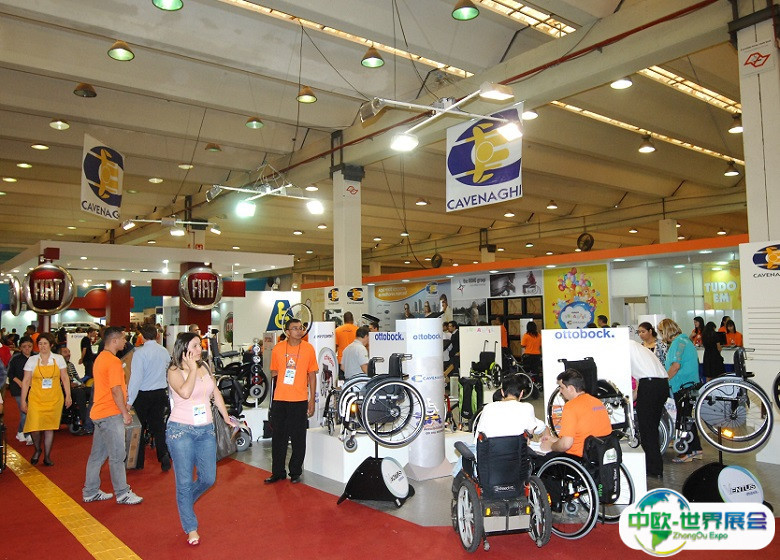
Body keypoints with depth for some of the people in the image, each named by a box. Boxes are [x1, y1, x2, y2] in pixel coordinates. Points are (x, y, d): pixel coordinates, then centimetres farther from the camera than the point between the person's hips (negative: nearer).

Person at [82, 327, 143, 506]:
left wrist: (123, 405, 20)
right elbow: (116, 390, -20)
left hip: (99, 413, 10)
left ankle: (90, 492, 24)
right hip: (111, 414, -10)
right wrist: (125, 413, -13)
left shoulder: (100, 358, 13)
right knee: (117, 456, -1)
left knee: (97, 454, 16)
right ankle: (122, 494, 7)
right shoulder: (113, 361, -18)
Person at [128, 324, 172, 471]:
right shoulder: (164, 352, 2)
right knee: (158, 426, 12)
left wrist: (129, 401, -14)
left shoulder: (140, 353, -15)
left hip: (143, 394, -4)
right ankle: (164, 455, 0)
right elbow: (169, 374, 9)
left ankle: (138, 462, 19)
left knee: (139, 427, 10)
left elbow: (136, 378, -17)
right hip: (160, 393, 4)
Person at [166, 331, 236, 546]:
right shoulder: (174, 371, -8)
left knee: (208, 479, 8)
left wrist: (226, 416, 17)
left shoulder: (204, 367, 8)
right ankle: (191, 529, 17)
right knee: (185, 481, 2)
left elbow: (215, 393, 17)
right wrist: (192, 369, -16)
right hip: (181, 430, -5)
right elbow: (185, 392, -27)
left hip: (206, 430, 5)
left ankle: (184, 502, 38)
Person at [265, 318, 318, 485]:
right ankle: (278, 472, 20)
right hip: (280, 400, 2)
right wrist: (278, 372, -8)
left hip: (300, 400, -2)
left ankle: (295, 472, 17)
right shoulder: (278, 348, 4)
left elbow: (312, 375, 4)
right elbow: (273, 372, 15)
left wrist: (312, 400, 1)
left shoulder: (308, 348, 0)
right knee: (278, 437, 8)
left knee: (298, 438, 4)